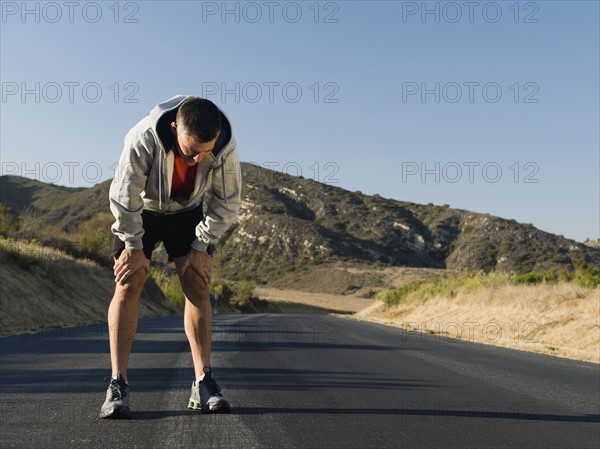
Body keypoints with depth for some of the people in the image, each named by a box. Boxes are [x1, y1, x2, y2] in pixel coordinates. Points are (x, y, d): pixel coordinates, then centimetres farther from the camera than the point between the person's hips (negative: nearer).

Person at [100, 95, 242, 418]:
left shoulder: (225, 146, -28)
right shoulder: (143, 139, -36)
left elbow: (227, 202, -14)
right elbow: (124, 197, -24)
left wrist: (201, 247, -13)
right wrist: (134, 246, -15)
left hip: (188, 212, 2)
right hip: (140, 210, -1)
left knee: (196, 284, -10)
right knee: (129, 283, -14)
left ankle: (203, 383, -6)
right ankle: (117, 385, -12)